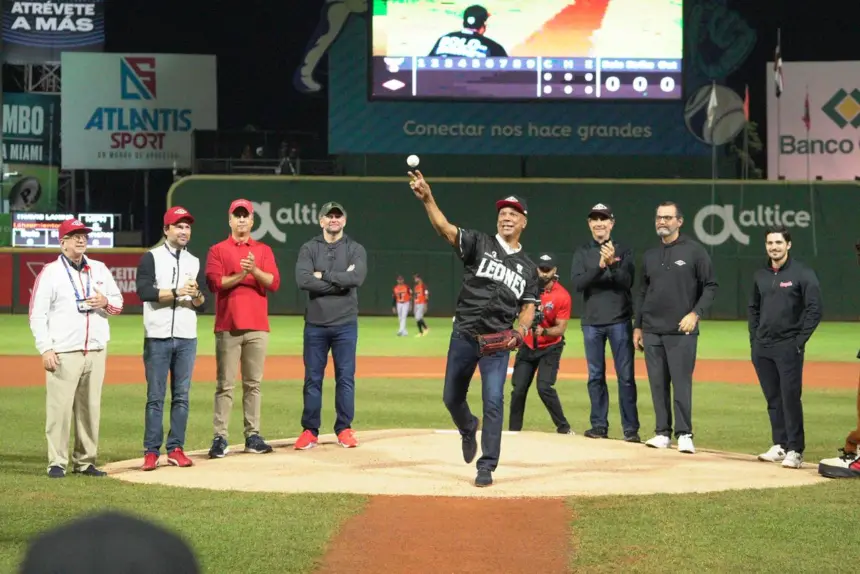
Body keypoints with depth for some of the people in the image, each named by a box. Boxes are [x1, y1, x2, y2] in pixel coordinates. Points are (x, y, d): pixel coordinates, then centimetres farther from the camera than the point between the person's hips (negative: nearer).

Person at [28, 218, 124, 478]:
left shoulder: (100, 269, 14)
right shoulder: (50, 272, -1)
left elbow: (118, 302, 21)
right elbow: (37, 314, -4)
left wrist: (106, 303, -3)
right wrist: (45, 349, -12)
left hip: (96, 351, 5)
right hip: (63, 353, -5)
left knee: (91, 408, 6)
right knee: (60, 408, -8)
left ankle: (85, 461, 13)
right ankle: (57, 463, -3)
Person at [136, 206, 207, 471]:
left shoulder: (195, 262, 13)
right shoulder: (151, 258, 0)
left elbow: (202, 306, 11)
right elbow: (144, 291, -15)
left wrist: (196, 294, -11)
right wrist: (177, 292, -20)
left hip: (187, 339, 4)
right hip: (158, 338, -4)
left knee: (181, 396, 5)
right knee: (155, 396, -2)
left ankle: (176, 449, 11)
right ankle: (151, 451, 1)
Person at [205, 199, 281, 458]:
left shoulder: (264, 250, 13)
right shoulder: (218, 250, 7)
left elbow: (274, 283, 1)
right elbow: (214, 282, -7)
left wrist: (255, 271, -15)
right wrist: (240, 275, -18)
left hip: (257, 327, 2)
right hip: (227, 327, -2)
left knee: (253, 383, 4)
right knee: (225, 384, -4)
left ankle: (253, 436, 8)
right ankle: (220, 438, -4)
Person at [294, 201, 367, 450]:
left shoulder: (355, 249, 4)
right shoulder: (309, 249, 4)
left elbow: (357, 278, -15)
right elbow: (303, 280, -13)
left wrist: (323, 276, -11)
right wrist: (340, 280, -13)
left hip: (345, 324, 0)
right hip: (315, 324, 0)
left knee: (345, 378, 3)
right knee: (312, 378, 3)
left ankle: (344, 429, 11)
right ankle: (310, 431, 9)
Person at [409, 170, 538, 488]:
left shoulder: (528, 268, 10)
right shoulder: (480, 244, 2)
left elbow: (528, 307, 10)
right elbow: (445, 227, -14)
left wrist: (521, 332, -12)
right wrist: (427, 198, -31)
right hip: (464, 336, 0)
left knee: (493, 402, -9)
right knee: (452, 398, 9)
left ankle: (486, 467, -1)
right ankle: (468, 429, 43)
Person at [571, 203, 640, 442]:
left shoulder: (623, 251, 5)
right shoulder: (582, 253, 9)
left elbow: (626, 282, -7)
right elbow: (577, 283, -6)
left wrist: (612, 264, -24)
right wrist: (600, 266, -20)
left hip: (619, 321, -2)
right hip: (591, 323, 2)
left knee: (626, 375, -5)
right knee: (595, 376, 6)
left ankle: (631, 429, -5)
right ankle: (599, 426, 13)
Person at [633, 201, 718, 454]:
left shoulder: (694, 251, -2)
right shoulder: (650, 255, 14)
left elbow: (711, 286, -2)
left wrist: (695, 313, -13)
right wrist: (638, 326, 15)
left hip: (681, 331, -5)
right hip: (652, 331, 5)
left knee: (681, 383, -7)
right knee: (658, 384, 6)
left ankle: (684, 435, -3)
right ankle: (663, 433, 12)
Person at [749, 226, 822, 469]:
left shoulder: (802, 274, -4)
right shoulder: (760, 275, 13)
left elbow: (814, 310, -8)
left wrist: (800, 341, -12)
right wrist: (754, 340, 12)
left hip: (788, 348, -6)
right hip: (762, 349, 6)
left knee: (790, 398, -8)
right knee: (773, 399, 10)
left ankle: (795, 450, -5)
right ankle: (779, 446, 17)